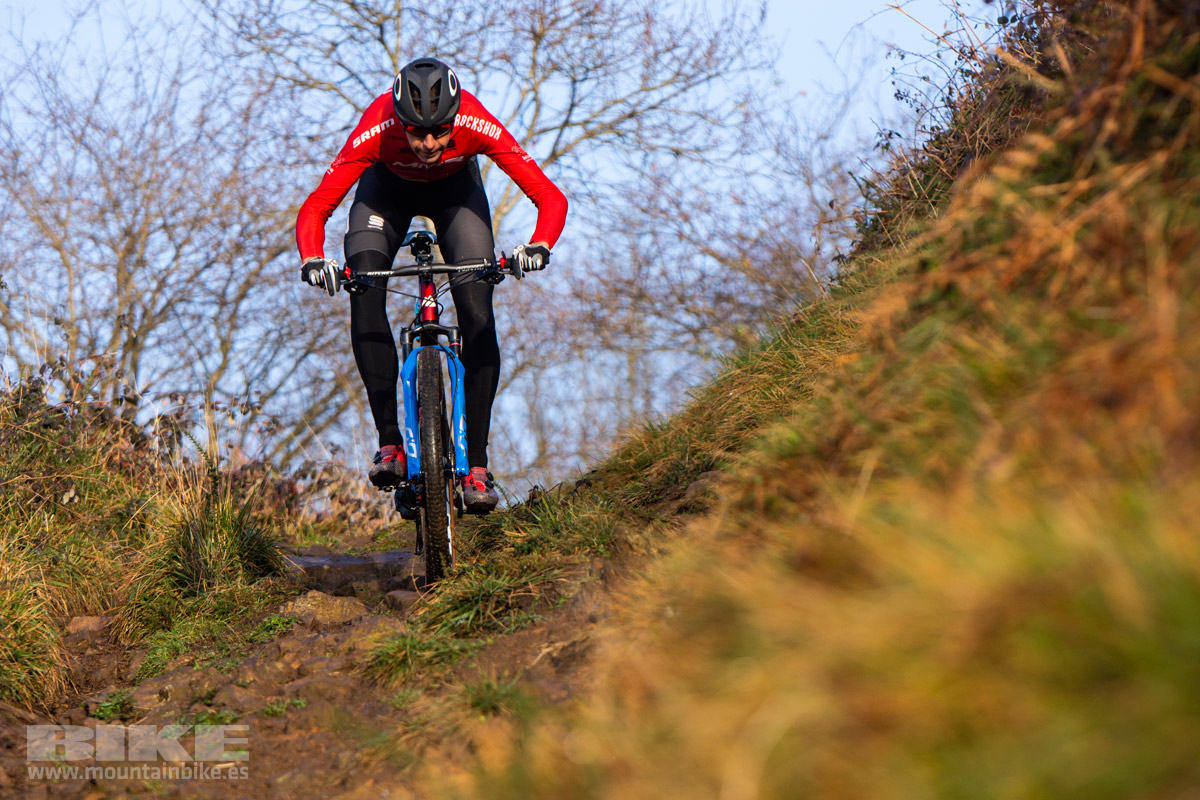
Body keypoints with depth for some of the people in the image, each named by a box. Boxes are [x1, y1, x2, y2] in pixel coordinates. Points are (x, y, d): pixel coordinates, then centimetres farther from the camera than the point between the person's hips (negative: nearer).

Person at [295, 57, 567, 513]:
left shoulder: (476, 126, -38)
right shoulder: (377, 131, -38)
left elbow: (550, 198, -36)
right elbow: (315, 208, -35)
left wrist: (539, 246, -54)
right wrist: (312, 260, -54)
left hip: (455, 189, 0)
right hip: (388, 187, 0)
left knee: (478, 316, -16)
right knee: (364, 290, -26)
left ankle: (476, 465, -10)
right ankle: (390, 442, -21)